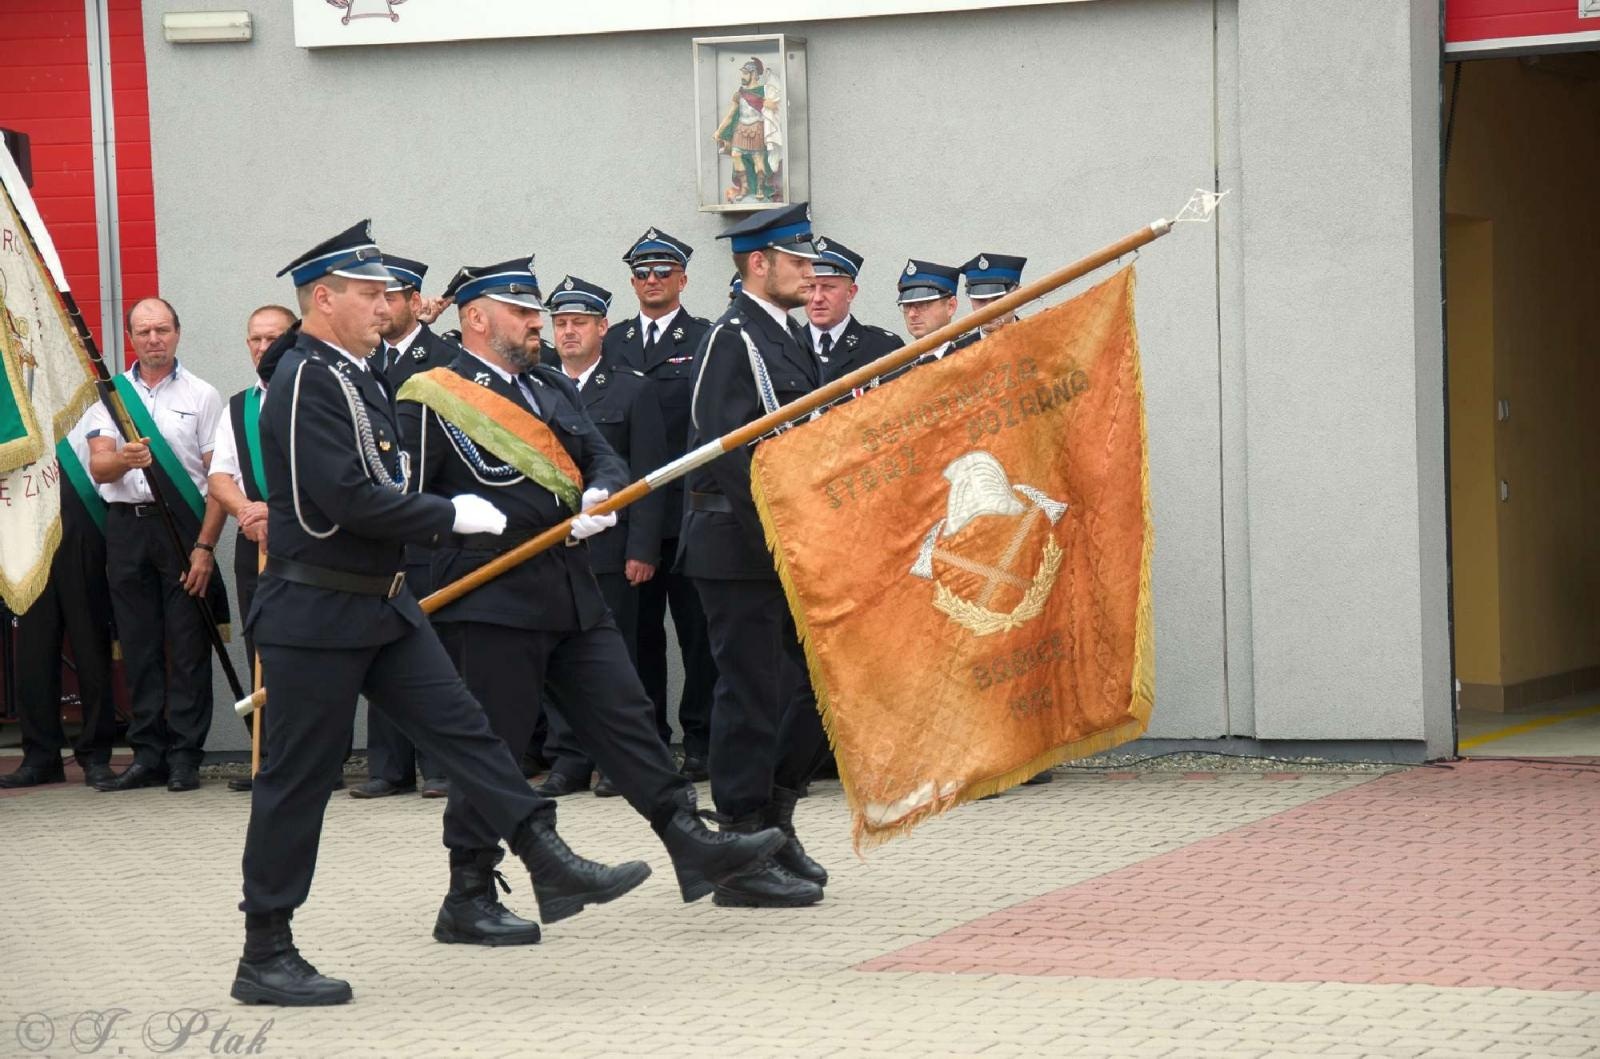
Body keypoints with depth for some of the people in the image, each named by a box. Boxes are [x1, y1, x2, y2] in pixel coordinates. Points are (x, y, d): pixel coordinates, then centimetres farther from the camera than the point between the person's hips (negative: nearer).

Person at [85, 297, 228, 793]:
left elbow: (218, 478, -2)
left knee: (188, 644, -4)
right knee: (139, 644, 5)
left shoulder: (201, 395, 2)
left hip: (183, 524, -3)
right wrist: (123, 459, -24)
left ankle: (185, 756, 0)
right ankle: (148, 755, 10)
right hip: (126, 525, 3)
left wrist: (205, 546, -11)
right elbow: (98, 468, 0)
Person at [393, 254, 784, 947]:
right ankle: (468, 901, 6)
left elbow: (603, 459, 10)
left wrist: (600, 497, -10)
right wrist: (460, 519, -16)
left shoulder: (553, 389, 17)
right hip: (487, 603, -7)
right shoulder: (432, 401, -6)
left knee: (622, 715, 7)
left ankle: (691, 846, 8)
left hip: (572, 594, 7)